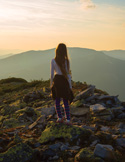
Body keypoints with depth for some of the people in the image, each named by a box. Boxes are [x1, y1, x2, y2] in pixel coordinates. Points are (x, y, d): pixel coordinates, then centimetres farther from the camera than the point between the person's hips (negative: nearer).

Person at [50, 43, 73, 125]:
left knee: (57, 101, 13)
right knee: (66, 101, 7)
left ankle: (60, 118, 19)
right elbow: (68, 74, -6)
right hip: (64, 81, 0)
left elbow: (52, 74, -3)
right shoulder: (67, 61, -8)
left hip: (56, 81, 1)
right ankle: (68, 119, 7)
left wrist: (51, 84, 9)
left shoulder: (53, 61, -6)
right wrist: (70, 85, 1)